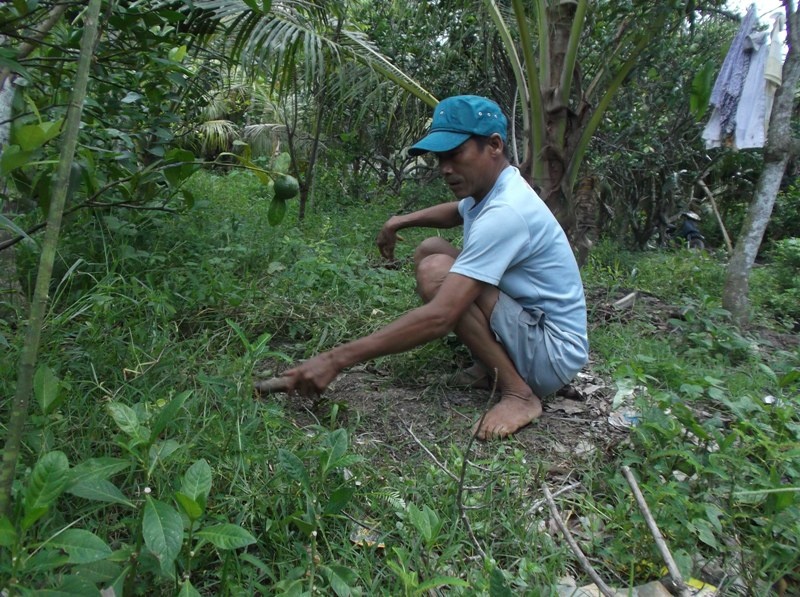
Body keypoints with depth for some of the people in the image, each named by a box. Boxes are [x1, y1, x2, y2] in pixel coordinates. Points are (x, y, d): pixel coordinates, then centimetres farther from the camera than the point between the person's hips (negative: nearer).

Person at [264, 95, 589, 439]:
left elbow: (439, 317, -36)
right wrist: (402, 221, 9)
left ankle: (519, 393, -15)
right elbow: (457, 211, 29)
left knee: (436, 271, -25)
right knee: (429, 249, 7)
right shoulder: (492, 188, 2)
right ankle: (494, 361, 5)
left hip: (554, 354, -9)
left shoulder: (505, 212, -28)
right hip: (528, 324, 9)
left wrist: (336, 359, -34)